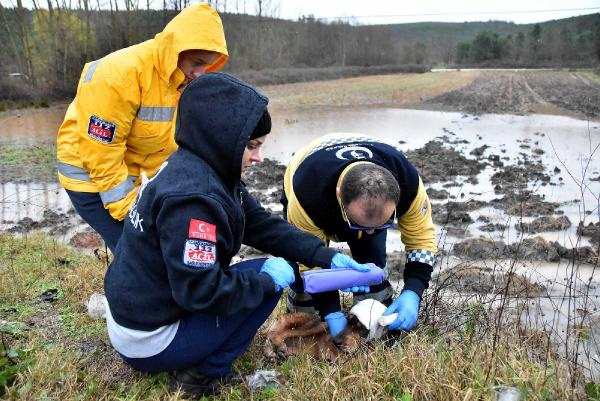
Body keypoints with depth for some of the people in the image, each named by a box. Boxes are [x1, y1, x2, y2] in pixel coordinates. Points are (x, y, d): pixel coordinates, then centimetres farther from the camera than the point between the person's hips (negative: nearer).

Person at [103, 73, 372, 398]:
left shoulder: (202, 169, 1)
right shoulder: (192, 196, -29)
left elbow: (263, 225, 3)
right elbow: (202, 292, -29)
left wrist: (327, 257, -3)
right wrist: (267, 281, -16)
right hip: (150, 341, -9)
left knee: (268, 276, 18)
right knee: (269, 279, -8)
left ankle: (197, 361, 12)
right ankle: (205, 374, -1)